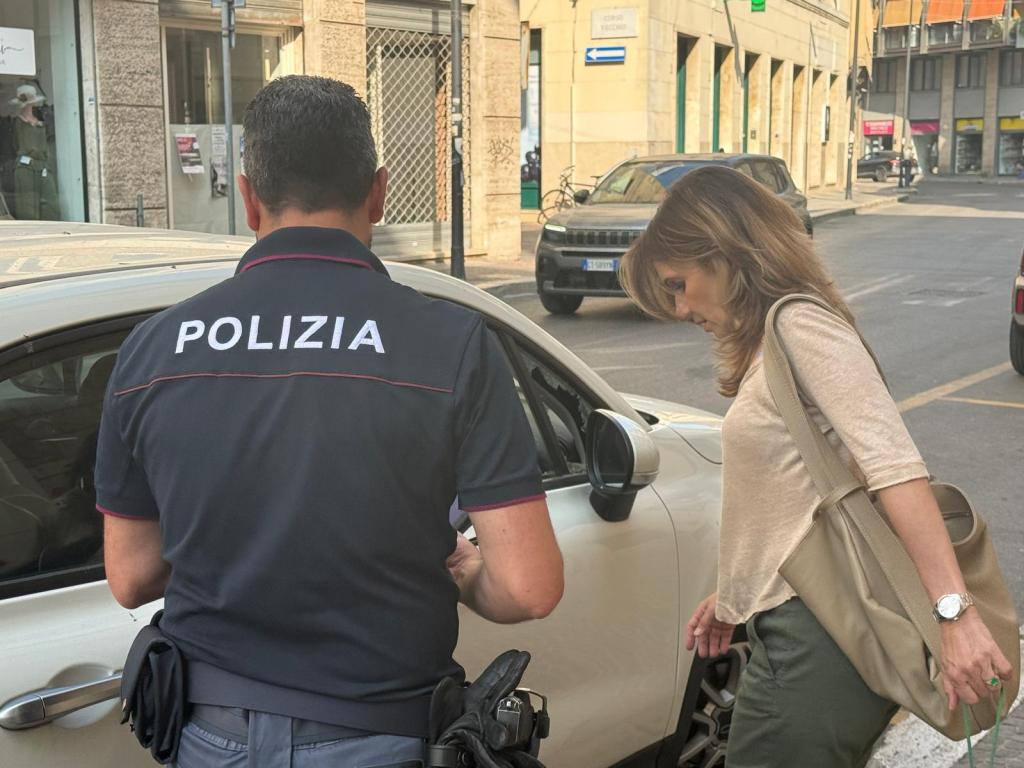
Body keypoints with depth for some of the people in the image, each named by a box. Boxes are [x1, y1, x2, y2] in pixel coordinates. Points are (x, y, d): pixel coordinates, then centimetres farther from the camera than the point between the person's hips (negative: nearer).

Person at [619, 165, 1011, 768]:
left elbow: (894, 464, -23)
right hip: (799, 627, 9)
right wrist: (735, 594, 22)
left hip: (817, 640, -9)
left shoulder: (799, 322, -13)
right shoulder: (769, 339, 17)